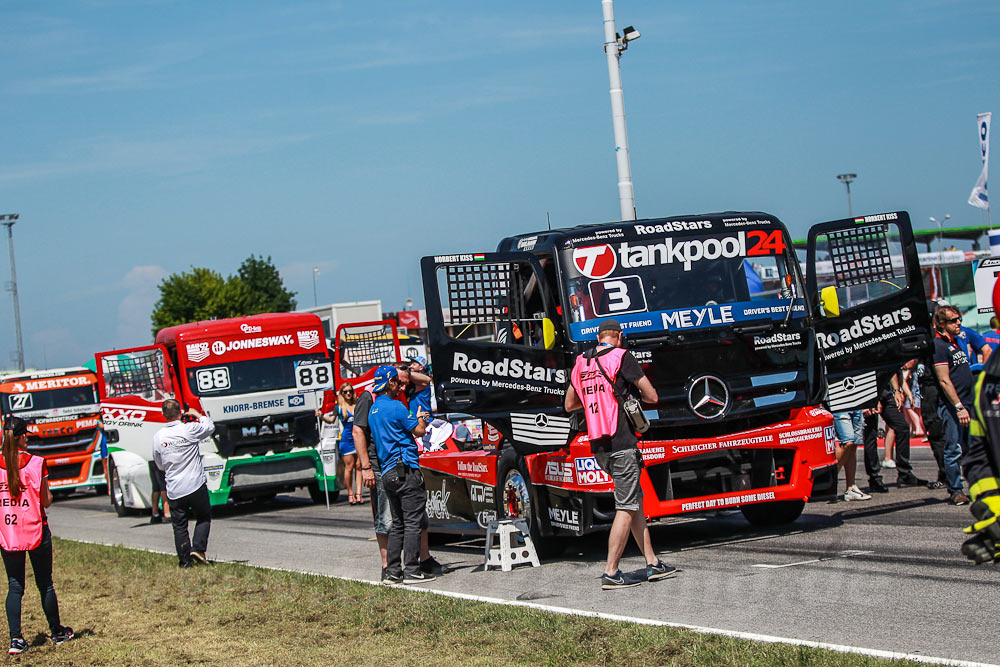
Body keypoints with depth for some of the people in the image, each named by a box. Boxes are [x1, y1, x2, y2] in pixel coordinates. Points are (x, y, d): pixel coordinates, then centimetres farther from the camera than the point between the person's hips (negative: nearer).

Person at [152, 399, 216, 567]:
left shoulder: (158, 437, -2)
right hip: (196, 486, -2)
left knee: (179, 526, 11)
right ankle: (198, 549, 1)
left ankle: (185, 561, 12)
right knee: (203, 518, 17)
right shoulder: (190, 429, -12)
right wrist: (198, 415, 25)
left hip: (174, 490, 2)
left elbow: (160, 465, 11)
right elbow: (210, 427, 10)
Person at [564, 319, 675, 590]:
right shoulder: (621, 357, -6)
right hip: (621, 443, -7)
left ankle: (653, 563, 18)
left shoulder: (581, 363, 13)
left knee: (636, 500, 16)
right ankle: (610, 573, -6)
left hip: (598, 446, 7)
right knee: (626, 508, -3)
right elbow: (653, 397, -4)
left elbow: (569, 405, 24)